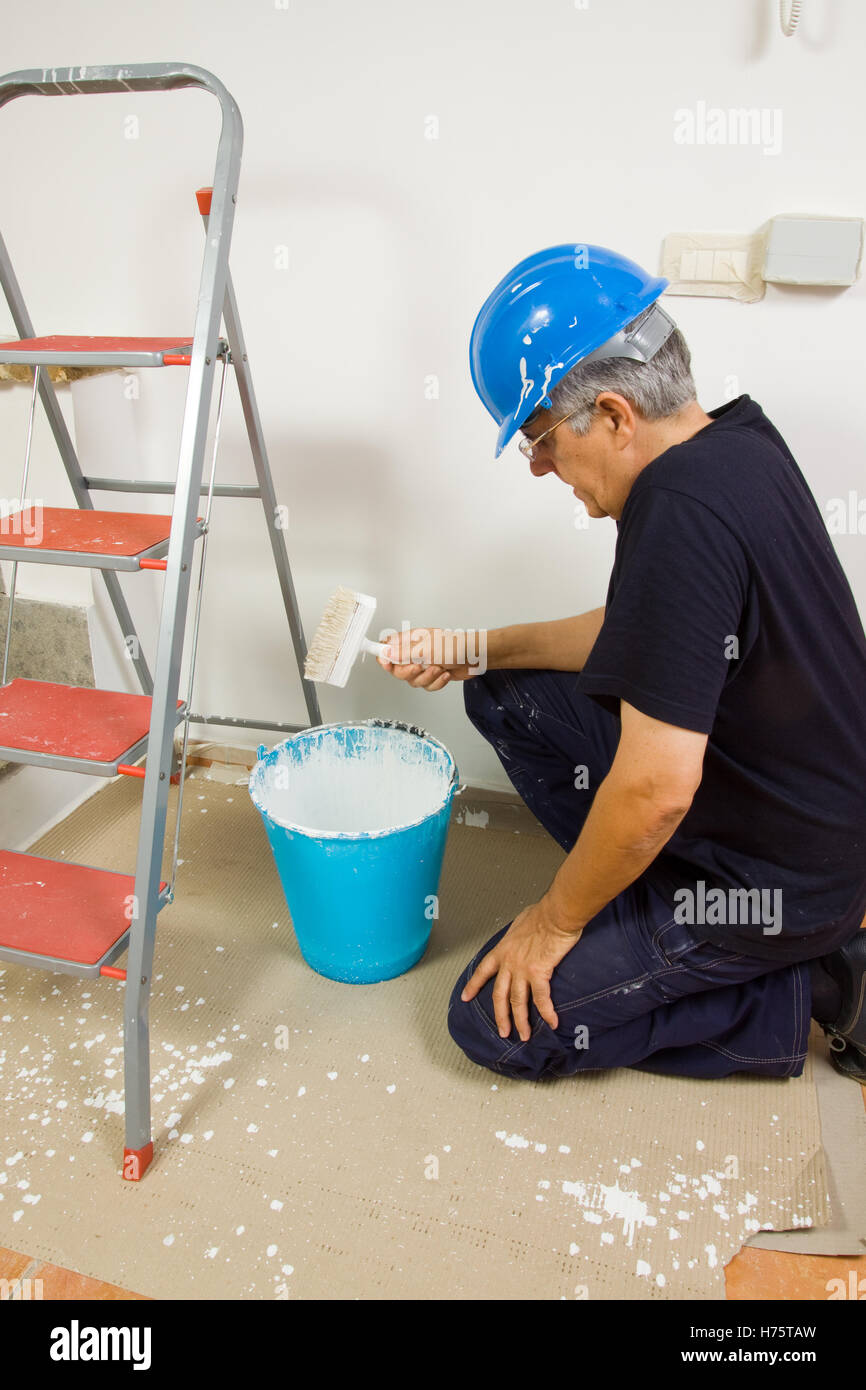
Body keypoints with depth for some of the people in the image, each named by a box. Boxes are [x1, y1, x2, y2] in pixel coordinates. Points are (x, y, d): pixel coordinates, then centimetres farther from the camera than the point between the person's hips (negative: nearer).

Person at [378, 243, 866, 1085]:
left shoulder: (683, 510, -31)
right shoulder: (733, 442, 0)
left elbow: (656, 789, -31)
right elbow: (634, 634, 13)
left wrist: (556, 918, -13)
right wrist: (477, 650, 9)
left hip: (776, 878, -9)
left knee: (496, 1024, -2)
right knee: (506, 698, 9)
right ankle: (651, 905, 11)